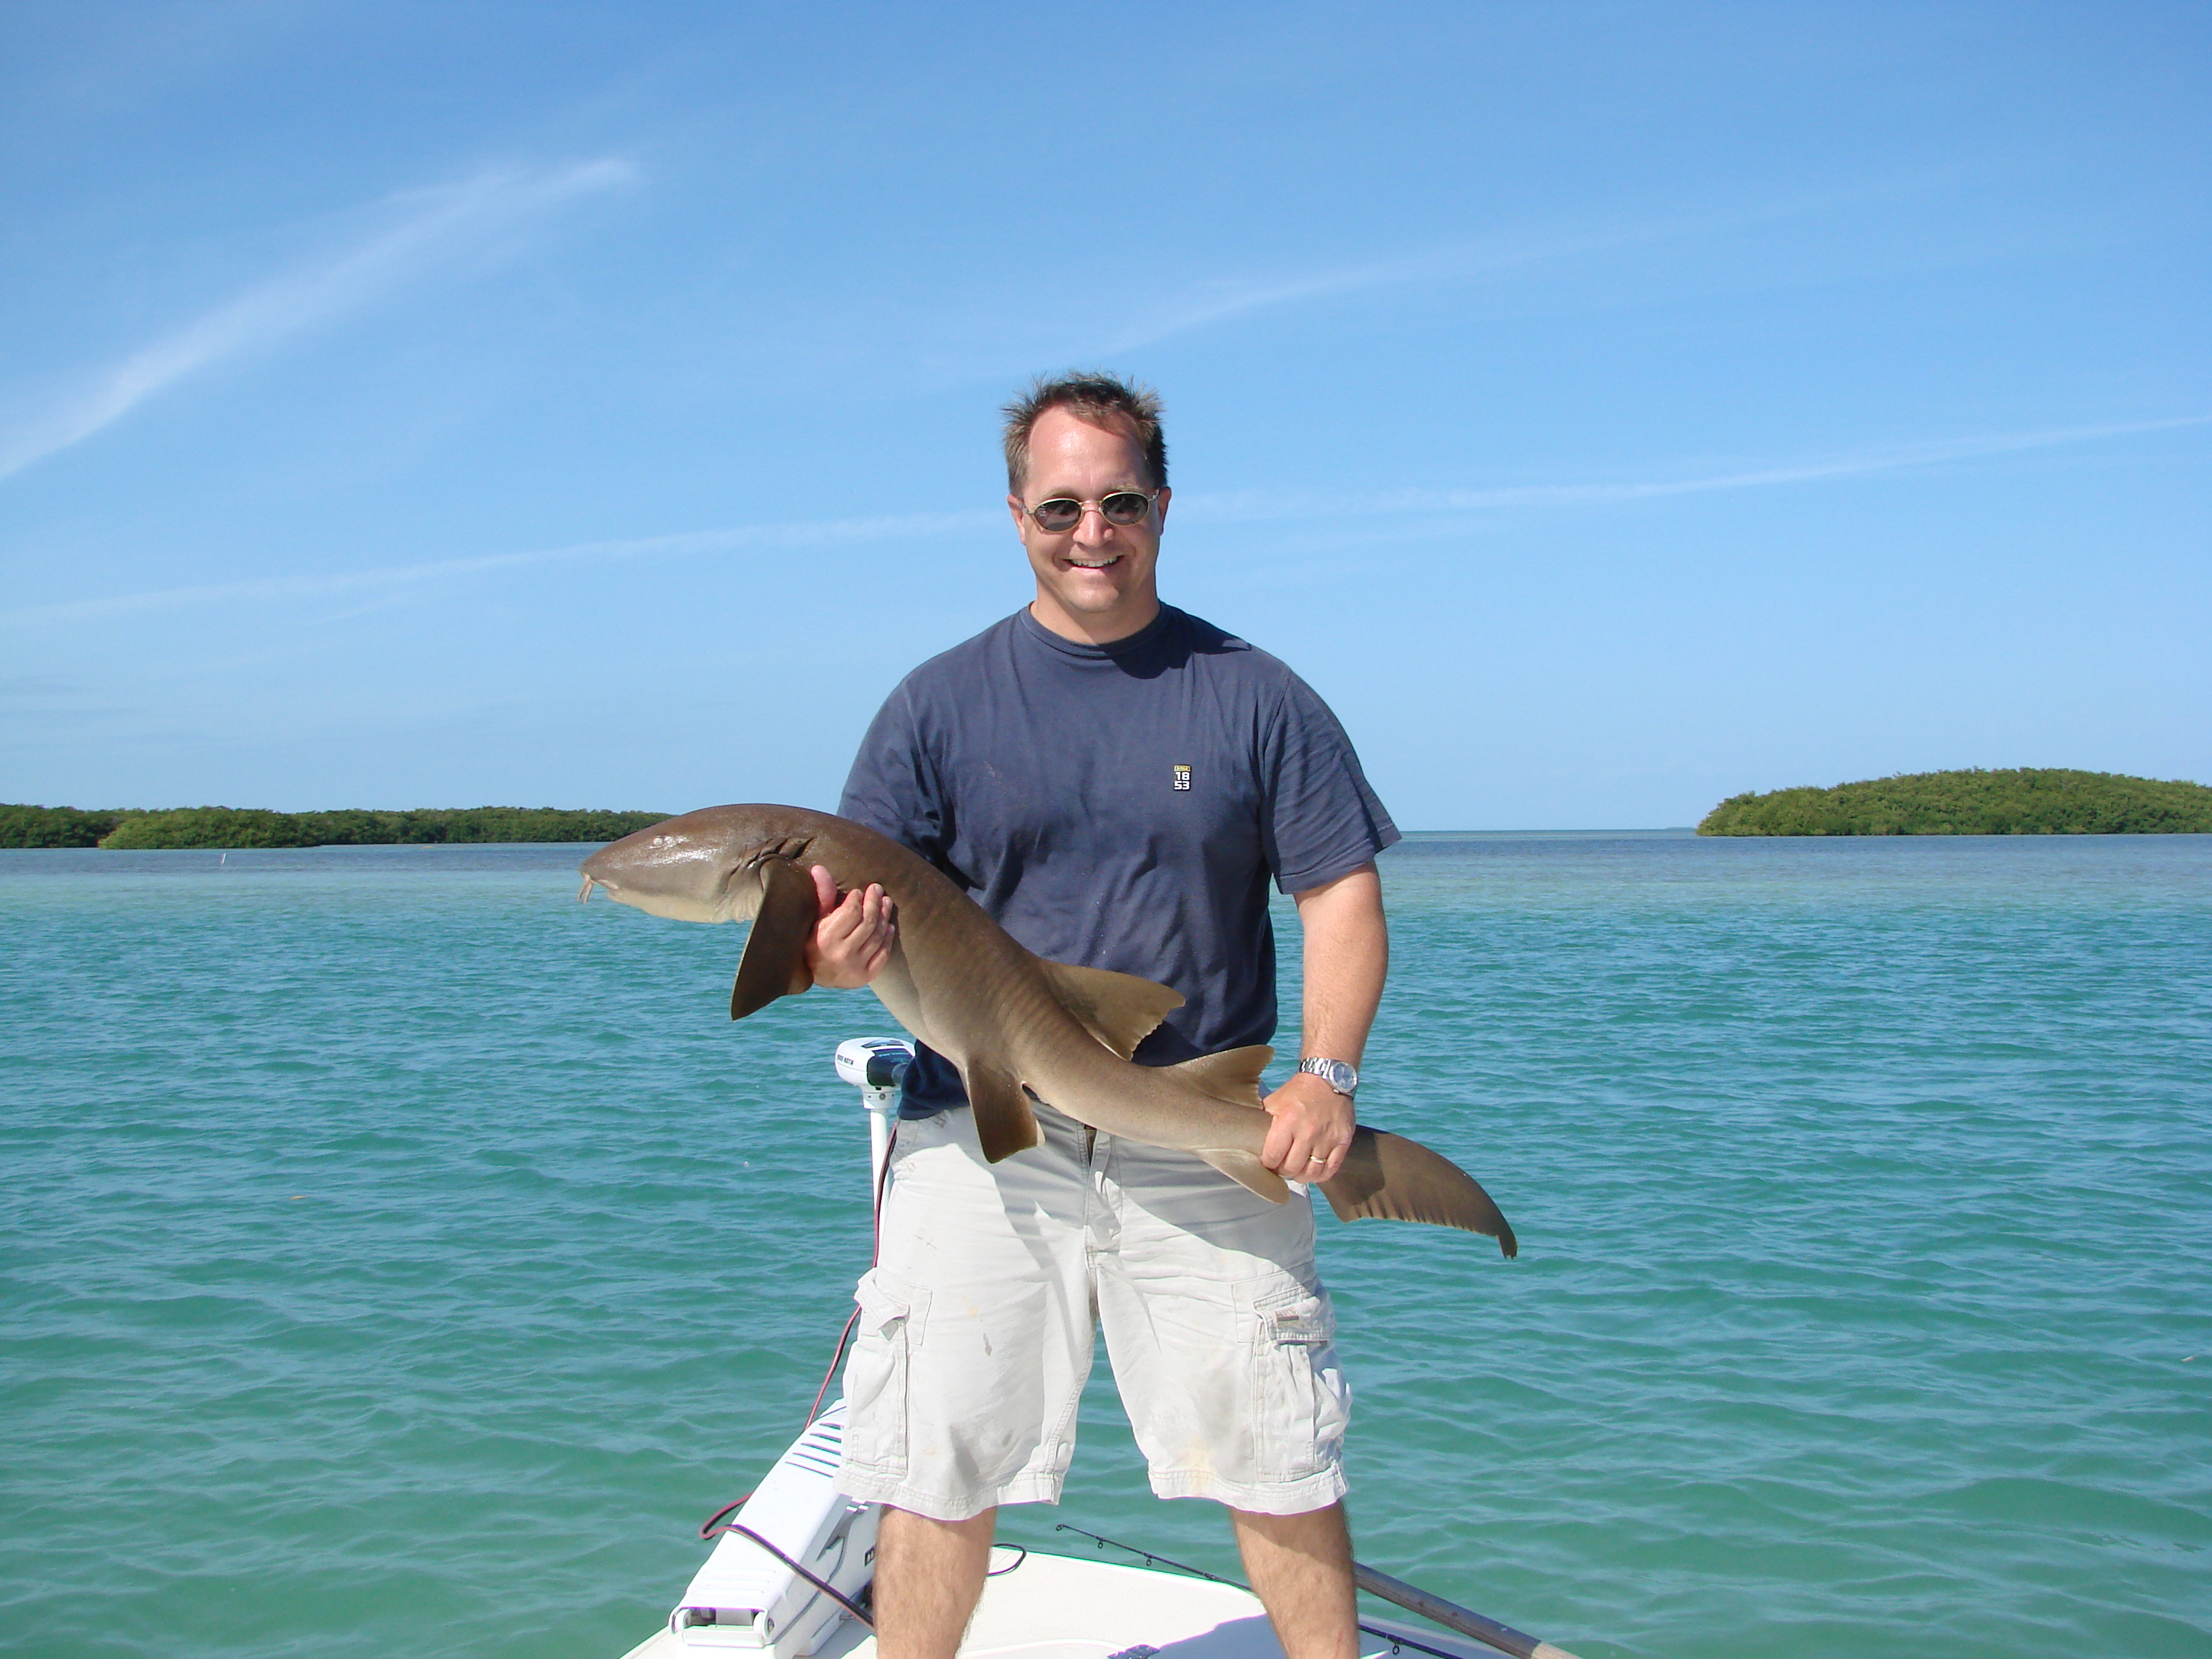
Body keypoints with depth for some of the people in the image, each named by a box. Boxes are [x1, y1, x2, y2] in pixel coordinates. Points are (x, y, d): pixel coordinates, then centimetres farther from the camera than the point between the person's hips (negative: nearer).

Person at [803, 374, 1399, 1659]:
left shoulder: (1255, 697, 6)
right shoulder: (940, 705, 6)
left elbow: (1343, 894, 3)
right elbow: (855, 921, 5)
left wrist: (1328, 1075, -12)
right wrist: (835, 954, -19)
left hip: (1203, 1143, 0)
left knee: (1280, 1459, 6)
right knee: (938, 1469, 4)